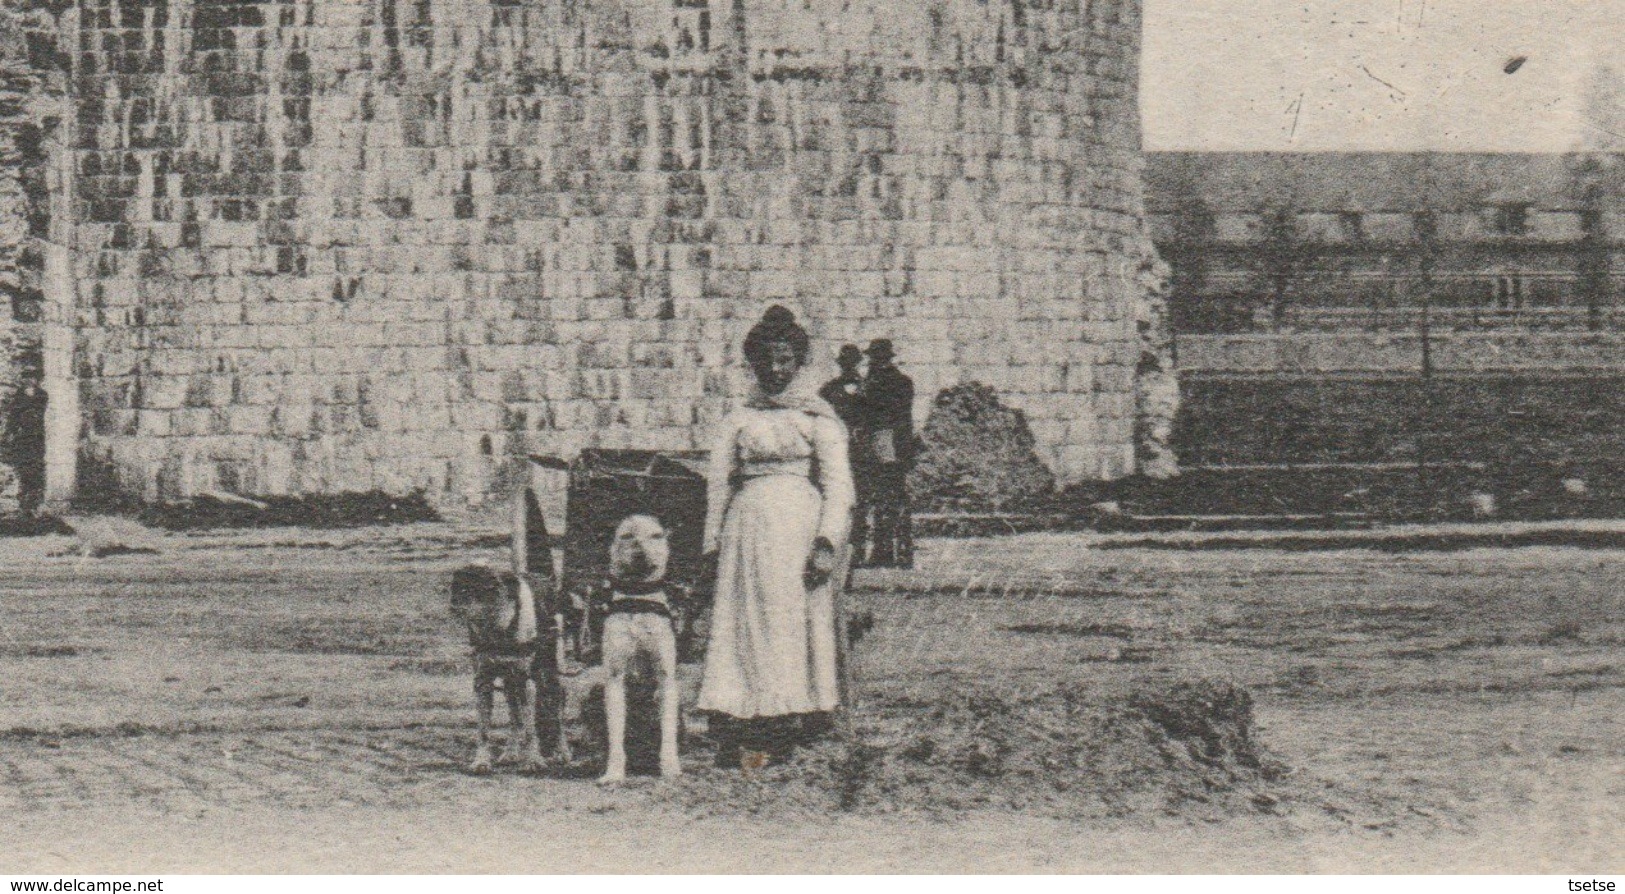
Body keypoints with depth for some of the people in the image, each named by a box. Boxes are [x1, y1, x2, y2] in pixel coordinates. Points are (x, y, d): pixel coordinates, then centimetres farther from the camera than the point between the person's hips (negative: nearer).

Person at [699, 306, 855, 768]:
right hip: (748, 525, 3)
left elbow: (838, 486, -1)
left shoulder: (817, 417, 5)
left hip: (799, 524, -3)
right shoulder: (740, 420, 14)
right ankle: (743, 733, -4)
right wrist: (713, 545, 11)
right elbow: (719, 484, 16)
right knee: (743, 621, -3)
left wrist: (827, 543, -11)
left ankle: (791, 725, -1)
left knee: (795, 621, -4)